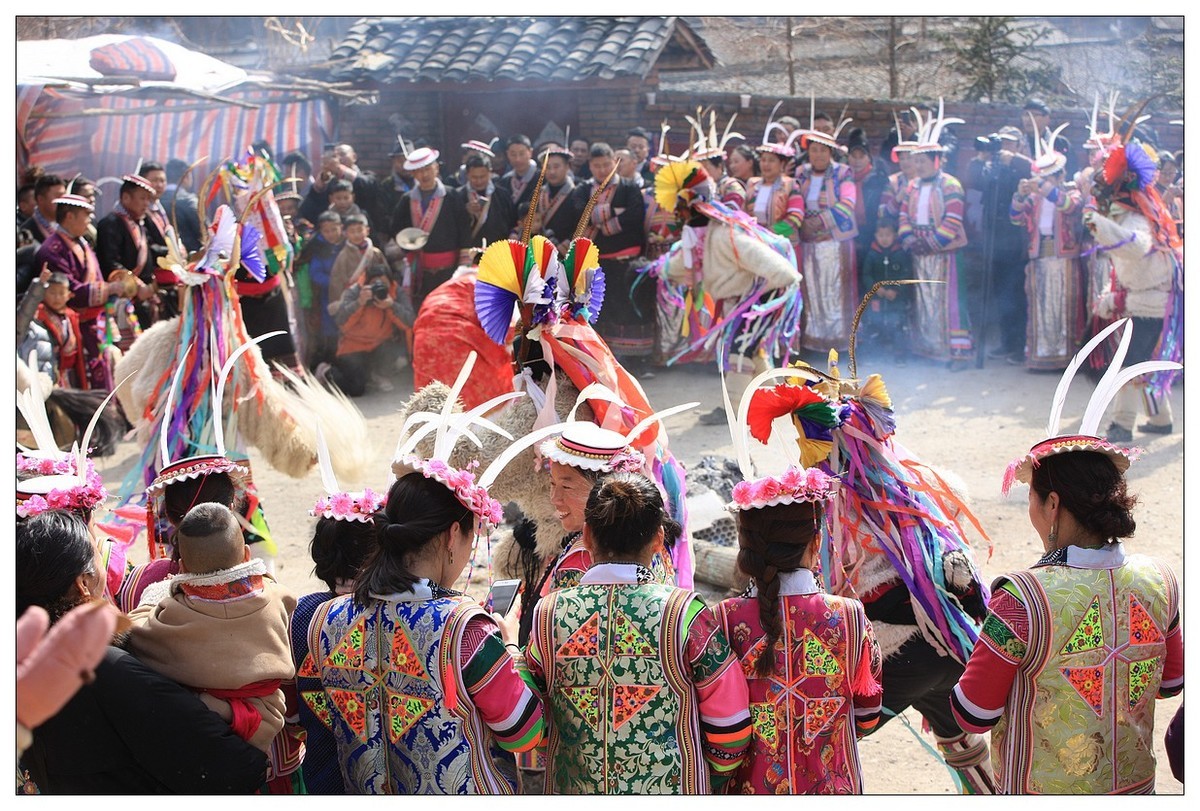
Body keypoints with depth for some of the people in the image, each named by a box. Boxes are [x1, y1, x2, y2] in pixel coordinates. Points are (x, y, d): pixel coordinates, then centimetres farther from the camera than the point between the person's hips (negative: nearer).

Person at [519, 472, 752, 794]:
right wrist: (707, 781, 8)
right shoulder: (685, 614, -16)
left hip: (573, 791, 2)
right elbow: (730, 729, -9)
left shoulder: (548, 614, -9)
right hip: (671, 791, -2)